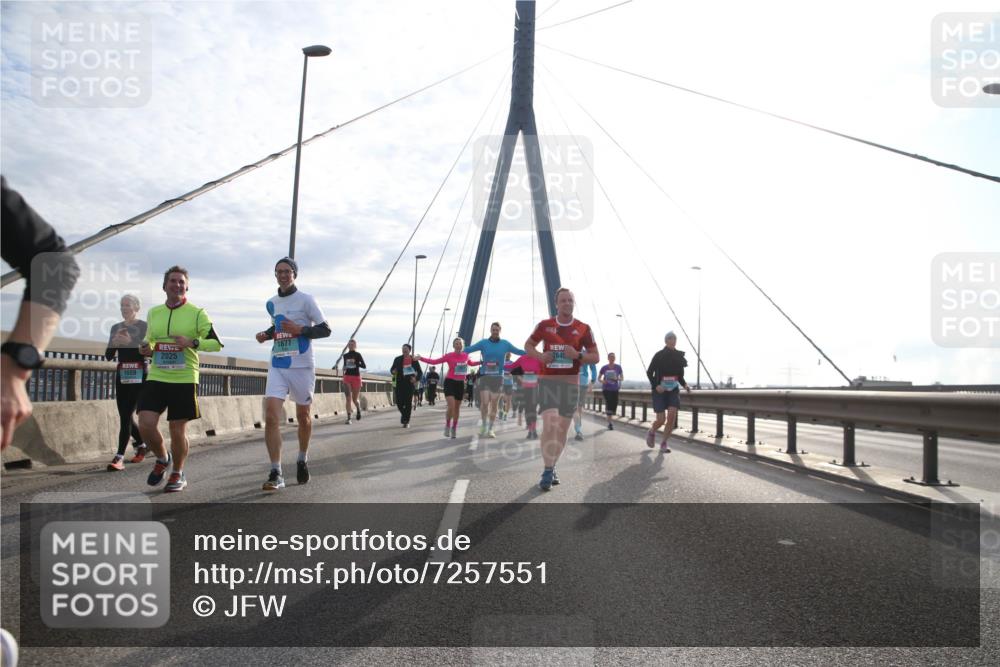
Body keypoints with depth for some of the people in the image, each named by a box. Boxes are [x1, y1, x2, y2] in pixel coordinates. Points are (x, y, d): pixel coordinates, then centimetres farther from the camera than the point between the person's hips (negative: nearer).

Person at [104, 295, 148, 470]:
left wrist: (130, 341, -24)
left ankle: (119, 457, -13)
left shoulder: (144, 327, -3)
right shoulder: (116, 328, 12)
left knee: (126, 415, -11)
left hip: (139, 375, -5)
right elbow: (108, 356, 9)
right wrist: (114, 342, -11)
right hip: (121, 375, 5)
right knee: (125, 416, 8)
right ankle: (142, 444, 31)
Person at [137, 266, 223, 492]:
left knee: (178, 431, 2)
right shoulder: (153, 313, 11)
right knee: (146, 425, -9)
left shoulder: (197, 313, -2)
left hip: (184, 380, -3)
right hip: (155, 378, 3)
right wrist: (146, 349, 3)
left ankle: (177, 474, 25)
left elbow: (216, 344, -5)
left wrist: (193, 342, -21)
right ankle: (162, 459, 21)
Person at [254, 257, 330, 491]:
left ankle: (302, 459, 36)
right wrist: (267, 334, 8)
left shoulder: (305, 299, -5)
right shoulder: (271, 303, 12)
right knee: (271, 416, -13)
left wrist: (300, 329, -19)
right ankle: (275, 474, -12)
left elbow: (325, 329, -6)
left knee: (303, 417, 11)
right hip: (277, 366, 3)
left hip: (302, 366, -3)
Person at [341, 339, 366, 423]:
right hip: (347, 377, 2)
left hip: (356, 377, -2)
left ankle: (358, 410, 39)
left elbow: (364, 366, -9)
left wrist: (356, 363, -23)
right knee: (348, 398, -10)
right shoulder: (345, 355, 10)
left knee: (355, 399, 6)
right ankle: (349, 417, -11)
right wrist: (344, 368, 5)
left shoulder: (358, 355, -2)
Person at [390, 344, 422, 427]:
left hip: (410, 384, -1)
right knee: (399, 402, -5)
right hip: (400, 384, 1)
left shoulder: (414, 360, 2)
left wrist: (416, 379, -11)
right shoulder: (397, 359, 5)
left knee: (408, 403, -3)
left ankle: (406, 422, 7)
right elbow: (392, 368, 14)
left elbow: (420, 372, 8)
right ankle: (403, 413, 27)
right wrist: (393, 371, -10)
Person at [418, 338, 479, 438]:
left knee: (457, 408, 11)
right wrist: (421, 358, -17)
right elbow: (434, 361, -8)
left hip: (460, 383, 4)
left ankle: (454, 429, 26)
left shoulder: (466, 355, 3)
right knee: (451, 406, -19)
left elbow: (470, 363, 26)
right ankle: (447, 426, 3)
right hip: (450, 382, -4)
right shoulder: (449, 356, -10)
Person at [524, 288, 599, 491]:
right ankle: (547, 472, -12)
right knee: (550, 426, -17)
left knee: (562, 430, 9)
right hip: (548, 382, -2)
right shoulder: (545, 325, 0)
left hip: (570, 384, 2)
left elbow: (596, 357, 4)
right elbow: (528, 345, 14)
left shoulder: (583, 329, 0)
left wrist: (578, 355, -16)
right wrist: (540, 356, -8)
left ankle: (552, 468, 26)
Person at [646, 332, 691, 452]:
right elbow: (649, 372, -3)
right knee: (661, 420, -6)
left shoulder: (679, 356, 3)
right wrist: (655, 385, -17)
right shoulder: (659, 355, -8)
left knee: (672, 415, -16)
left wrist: (685, 385, -4)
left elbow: (680, 376, 14)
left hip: (673, 390, 3)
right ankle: (651, 432, 29)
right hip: (660, 390, -3)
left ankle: (664, 444, -2)